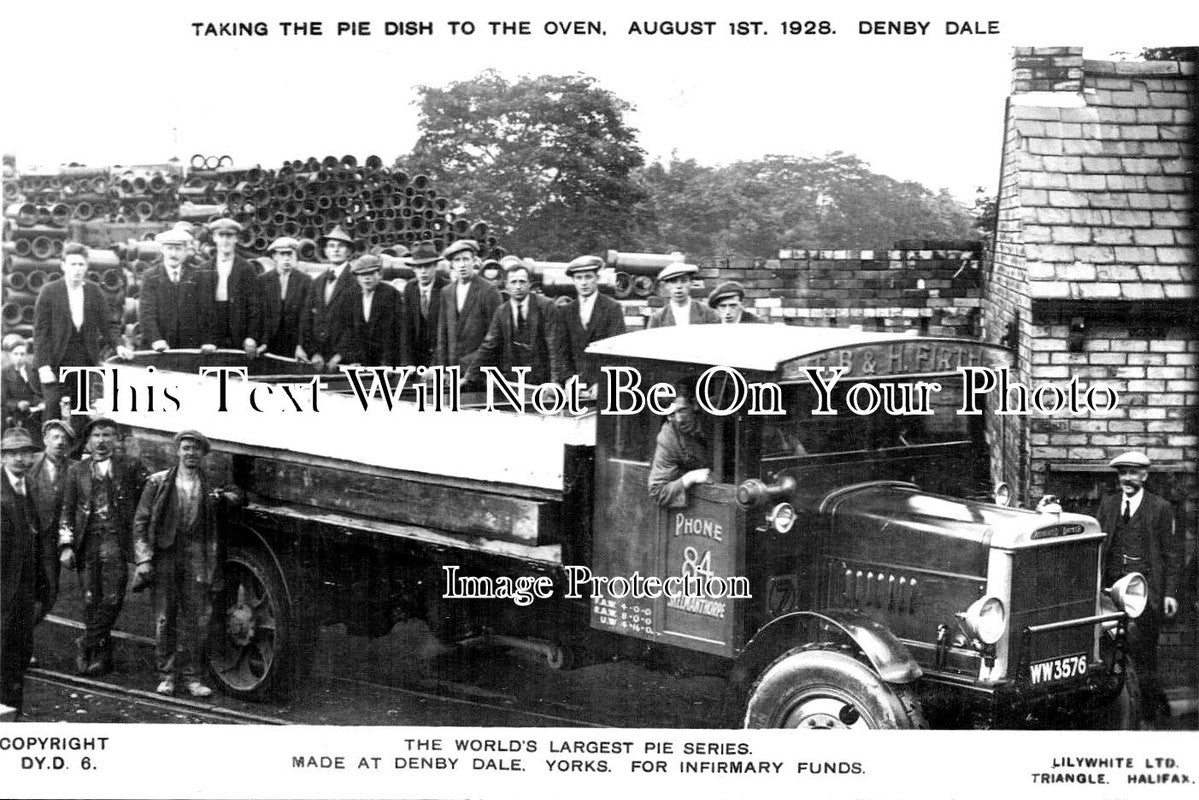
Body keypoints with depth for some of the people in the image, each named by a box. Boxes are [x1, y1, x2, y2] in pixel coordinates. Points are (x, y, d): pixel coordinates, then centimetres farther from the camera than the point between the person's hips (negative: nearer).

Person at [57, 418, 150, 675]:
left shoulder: (131, 467, 6)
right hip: (86, 542, 2)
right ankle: (101, 653, 13)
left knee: (112, 599, -11)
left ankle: (87, 645, 3)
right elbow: (67, 511, 12)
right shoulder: (76, 471, 13)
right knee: (91, 600, 3)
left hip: (116, 540, -2)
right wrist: (66, 545, 2)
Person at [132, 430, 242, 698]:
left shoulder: (212, 486, 9)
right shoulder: (158, 483, 6)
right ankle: (166, 675, 11)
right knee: (164, 620, 2)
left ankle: (192, 676, 8)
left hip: (198, 558, 1)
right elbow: (141, 522, 4)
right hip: (164, 556, -1)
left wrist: (227, 497, -9)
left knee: (196, 620, -1)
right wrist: (143, 559, -5)